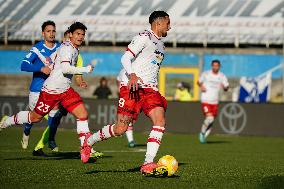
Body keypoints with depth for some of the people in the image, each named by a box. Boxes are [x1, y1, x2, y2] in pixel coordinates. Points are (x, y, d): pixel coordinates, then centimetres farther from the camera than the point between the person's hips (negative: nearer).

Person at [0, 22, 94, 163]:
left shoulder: (75, 49, 11)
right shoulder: (66, 48, -17)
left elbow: (52, 57, 23)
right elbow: (65, 68, -31)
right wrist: (85, 70, -25)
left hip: (66, 90, 8)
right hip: (51, 90, -8)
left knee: (83, 114, -9)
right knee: (35, 117, 7)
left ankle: (85, 148, -7)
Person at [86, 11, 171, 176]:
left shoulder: (161, 45, 24)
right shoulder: (144, 37, -4)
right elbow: (126, 58, -13)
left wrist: (157, 94, 27)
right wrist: (132, 75, -30)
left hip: (150, 88, 8)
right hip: (132, 86, -8)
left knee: (160, 121, -16)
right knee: (121, 129, -11)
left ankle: (148, 164, -19)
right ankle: (89, 142, 14)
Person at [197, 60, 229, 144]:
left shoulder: (222, 76, 5)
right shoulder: (206, 74, 0)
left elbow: (226, 88, 4)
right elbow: (199, 81, 15)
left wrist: (225, 87, -19)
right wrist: (201, 86, -6)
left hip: (215, 102, 3)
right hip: (206, 101, -3)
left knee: (211, 123, 4)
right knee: (209, 118, -20)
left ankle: (204, 137, 23)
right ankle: (202, 133, 3)